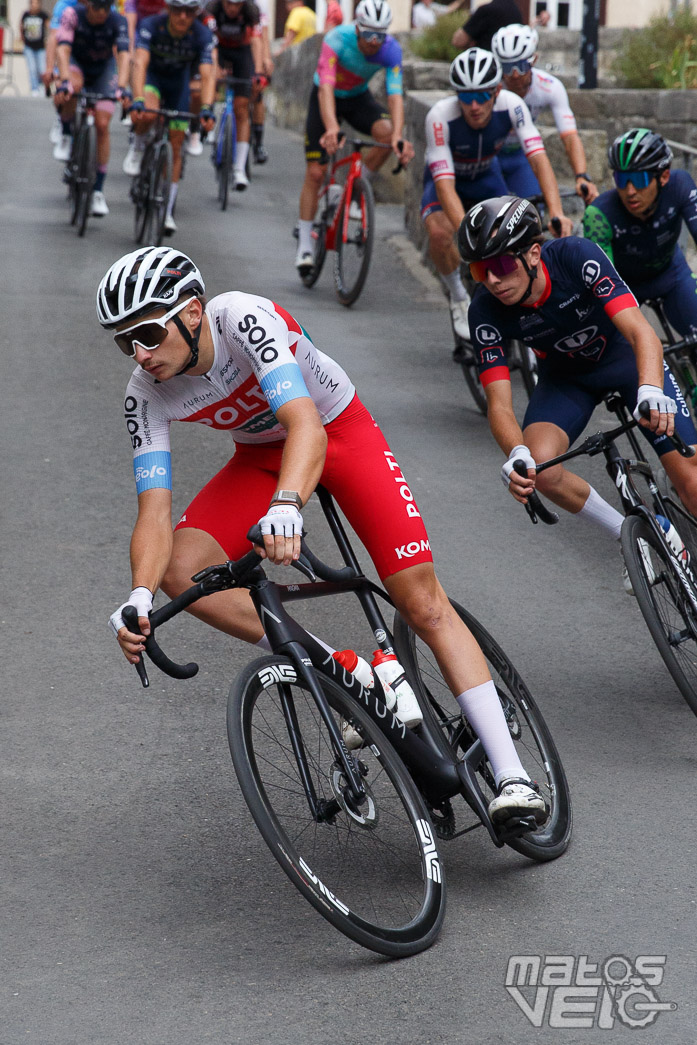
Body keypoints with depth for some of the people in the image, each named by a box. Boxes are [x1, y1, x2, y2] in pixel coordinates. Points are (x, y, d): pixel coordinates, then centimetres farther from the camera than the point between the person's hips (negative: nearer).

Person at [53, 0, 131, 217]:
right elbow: (63, 50, -35)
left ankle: (98, 191, -3)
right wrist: (65, 82, -50)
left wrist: (122, 87, -50)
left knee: (102, 125, -12)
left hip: (103, 69, 1)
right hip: (76, 63, -1)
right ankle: (66, 134, -9)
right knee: (74, 86, -37)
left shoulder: (117, 22, -26)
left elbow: (123, 55, -34)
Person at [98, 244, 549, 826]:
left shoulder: (244, 319, -35)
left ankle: (511, 775, -6)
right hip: (261, 454, 5)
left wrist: (285, 506, -66)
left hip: (338, 429, -4)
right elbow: (155, 513, -23)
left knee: (423, 602, -12)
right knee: (181, 570, -21)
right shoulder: (147, 396, -21)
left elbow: (307, 428, -47)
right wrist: (139, 598, -42)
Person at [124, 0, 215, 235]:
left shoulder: (203, 35, -26)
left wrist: (206, 109, -49)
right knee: (148, 115, -36)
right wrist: (138, 101, -53)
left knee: (175, 147, -1)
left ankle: (168, 211, 9)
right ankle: (137, 147, -3)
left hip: (178, 82, 2)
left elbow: (207, 76, -33)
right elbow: (140, 64, -39)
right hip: (151, 76, -2)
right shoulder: (151, 26, -30)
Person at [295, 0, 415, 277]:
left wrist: (398, 136, -50)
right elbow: (325, 88, -43)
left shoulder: (390, 49, -26)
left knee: (387, 133, -29)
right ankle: (304, 245, 5)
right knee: (315, 172, -7)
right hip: (327, 98, -2)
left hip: (358, 98, 2)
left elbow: (395, 95, -33)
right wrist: (331, 129, -60)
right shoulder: (337, 40, -33)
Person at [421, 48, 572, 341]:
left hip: (485, 177, 3)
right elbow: (445, 184, -41)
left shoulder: (511, 105, -30)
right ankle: (460, 298, -5)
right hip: (445, 178, -3)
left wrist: (557, 214, -51)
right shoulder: (440, 116, -37)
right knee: (439, 232, -32)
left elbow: (539, 159, -36)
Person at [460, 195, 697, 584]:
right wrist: (517, 455, -50)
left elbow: (641, 332, -42)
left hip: (625, 358, -2)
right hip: (566, 376, 2)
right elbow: (499, 403, -28)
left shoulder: (576, 256, -35)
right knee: (540, 466, -26)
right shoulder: (486, 311, -27)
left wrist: (651, 391, -63)